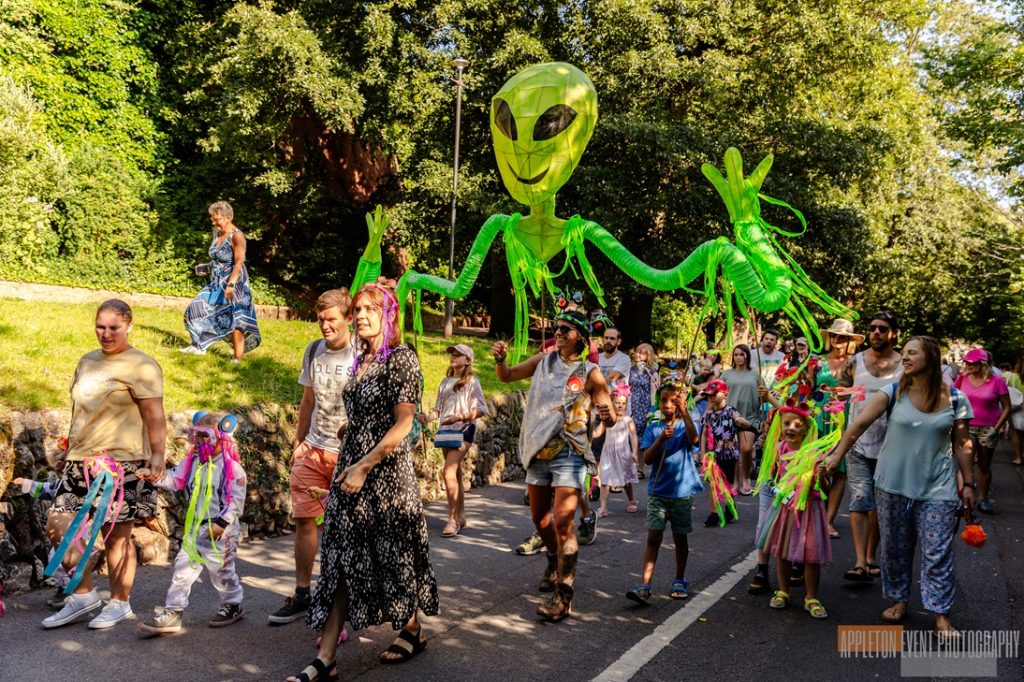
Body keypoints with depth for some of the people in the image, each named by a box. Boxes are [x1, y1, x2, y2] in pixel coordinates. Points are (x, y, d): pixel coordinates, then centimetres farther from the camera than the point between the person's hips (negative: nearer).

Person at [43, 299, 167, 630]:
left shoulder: (140, 366, -8)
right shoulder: (87, 362, 15)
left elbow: (154, 416, -13)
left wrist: (157, 455, -21)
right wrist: (70, 448, 25)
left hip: (121, 463, -7)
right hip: (80, 461, 7)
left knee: (116, 534, 1)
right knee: (57, 525, 4)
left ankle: (119, 603, 17)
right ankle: (83, 594, 19)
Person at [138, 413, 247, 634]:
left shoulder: (232, 468, -13)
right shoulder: (191, 462, 6)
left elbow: (236, 500, -15)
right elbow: (173, 479, 1)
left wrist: (221, 523, -19)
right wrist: (154, 476, -17)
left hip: (222, 530, -6)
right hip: (195, 527, 6)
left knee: (220, 569, 7)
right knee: (183, 566, 2)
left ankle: (233, 604, 28)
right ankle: (173, 612, 8)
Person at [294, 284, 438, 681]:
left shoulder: (401, 358, -11)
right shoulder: (362, 359, 11)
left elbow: (403, 423, -16)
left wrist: (364, 467, -18)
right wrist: (347, 467, 12)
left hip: (385, 473, -7)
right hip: (351, 469, 7)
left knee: (392, 554, 8)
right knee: (343, 560, 5)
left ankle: (412, 632, 30)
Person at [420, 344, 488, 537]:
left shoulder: (471, 381, -4)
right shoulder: (445, 382, 14)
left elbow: (481, 409, -10)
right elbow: (439, 408, 14)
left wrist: (459, 417, -22)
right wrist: (429, 417, -7)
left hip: (462, 430, -7)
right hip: (446, 431, 7)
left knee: (449, 472, -18)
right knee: (455, 474, 12)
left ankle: (453, 519, -11)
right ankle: (460, 517, 21)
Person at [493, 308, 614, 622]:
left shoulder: (590, 373, -6)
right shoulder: (543, 361, 6)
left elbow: (610, 420, -3)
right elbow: (506, 376, 14)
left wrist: (608, 414, -27)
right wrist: (500, 359, -7)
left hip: (569, 454, -5)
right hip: (538, 451, 5)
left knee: (562, 522, -13)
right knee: (539, 518, 18)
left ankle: (563, 594, -5)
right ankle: (555, 563, 45)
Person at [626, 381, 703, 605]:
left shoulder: (687, 424, -2)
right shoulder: (653, 428, 4)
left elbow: (694, 439, -26)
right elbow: (647, 458, -6)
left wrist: (684, 412, -39)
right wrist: (661, 438, -21)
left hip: (682, 491, -1)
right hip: (658, 491, 1)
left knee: (680, 537, 12)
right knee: (653, 536, -6)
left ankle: (679, 581, 29)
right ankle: (644, 586, -10)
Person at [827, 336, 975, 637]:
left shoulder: (955, 399, -4)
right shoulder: (893, 392, -7)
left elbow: (962, 444, 3)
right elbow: (860, 423, -16)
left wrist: (968, 484, 3)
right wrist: (836, 456, -25)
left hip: (938, 488, -1)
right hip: (893, 485, 1)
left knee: (937, 553, 1)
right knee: (894, 547, 12)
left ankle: (941, 614, 14)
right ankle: (899, 601, 29)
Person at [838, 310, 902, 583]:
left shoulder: (905, 366, 1)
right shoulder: (855, 362, 2)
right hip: (858, 443, -1)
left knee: (879, 503, 11)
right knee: (860, 499, -9)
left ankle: (871, 557, 24)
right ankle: (860, 563, -12)